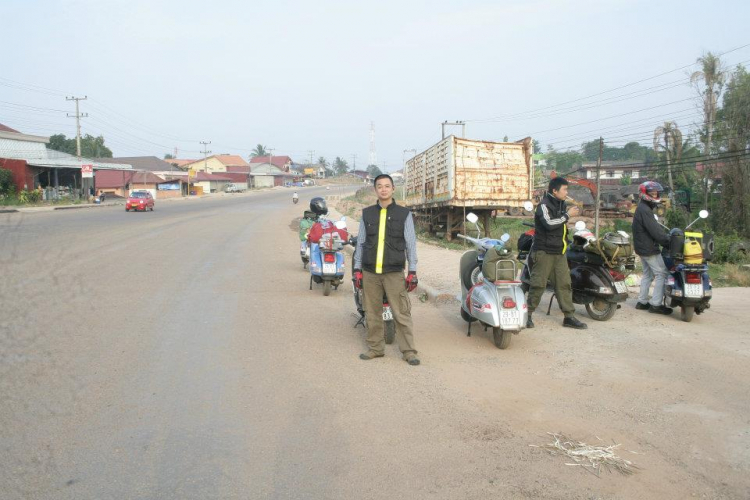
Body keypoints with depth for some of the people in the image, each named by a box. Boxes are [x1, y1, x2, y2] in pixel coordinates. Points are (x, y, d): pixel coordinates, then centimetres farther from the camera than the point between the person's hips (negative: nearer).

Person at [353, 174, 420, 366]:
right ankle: (375, 348, 20)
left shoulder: (404, 214, 4)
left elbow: (411, 244, 4)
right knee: (372, 313, 8)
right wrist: (357, 269, 8)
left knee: (402, 314, -3)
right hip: (370, 273, 3)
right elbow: (360, 243, 13)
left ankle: (408, 351, 5)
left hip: (394, 273, -2)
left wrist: (412, 272, -1)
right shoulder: (367, 213, 10)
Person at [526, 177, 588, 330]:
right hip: (544, 252, -8)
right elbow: (549, 223, -28)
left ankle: (569, 317, 9)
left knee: (564, 284, 5)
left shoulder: (561, 204, 16)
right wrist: (567, 215, -20)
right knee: (538, 284, -4)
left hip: (559, 252, 8)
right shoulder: (544, 205, -11)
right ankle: (527, 314, 7)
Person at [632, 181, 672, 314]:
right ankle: (656, 304, -7)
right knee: (662, 274, -7)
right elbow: (655, 231, -24)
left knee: (648, 274, 16)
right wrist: (669, 241, -17)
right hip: (649, 248, -11)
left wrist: (665, 237, 11)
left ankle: (642, 302, 20)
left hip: (642, 248, 11)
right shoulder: (645, 210, -18)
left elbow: (654, 228, 18)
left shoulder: (642, 208, 15)